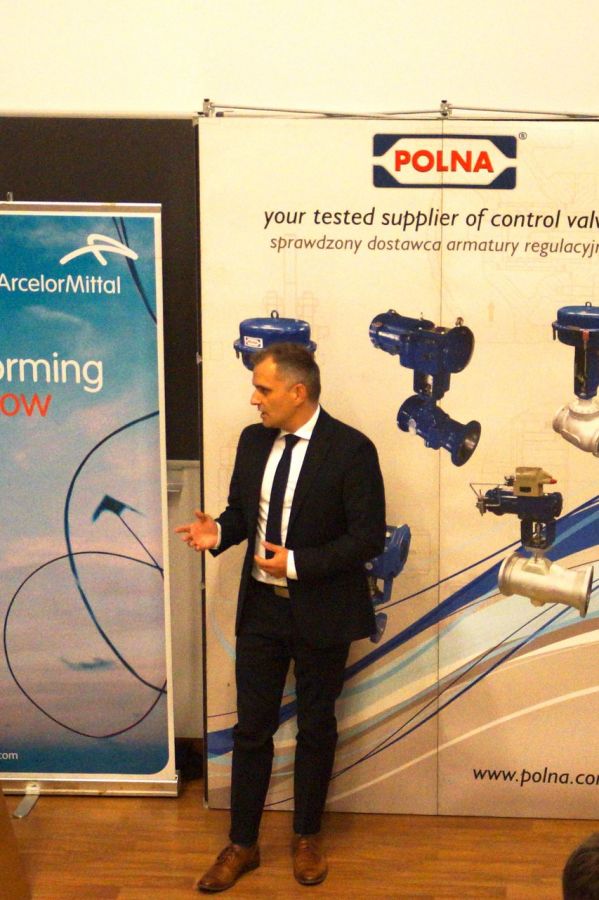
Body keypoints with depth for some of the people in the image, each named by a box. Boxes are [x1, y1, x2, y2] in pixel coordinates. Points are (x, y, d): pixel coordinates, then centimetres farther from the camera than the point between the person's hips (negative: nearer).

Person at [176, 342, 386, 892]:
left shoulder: (351, 450, -16)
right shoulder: (253, 441, 1)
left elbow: (369, 538, -16)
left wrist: (297, 563, -23)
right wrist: (218, 531, -10)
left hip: (321, 611, -4)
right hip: (260, 605, 4)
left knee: (315, 727, 14)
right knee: (251, 726, 11)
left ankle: (307, 837, 34)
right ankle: (242, 844, 27)